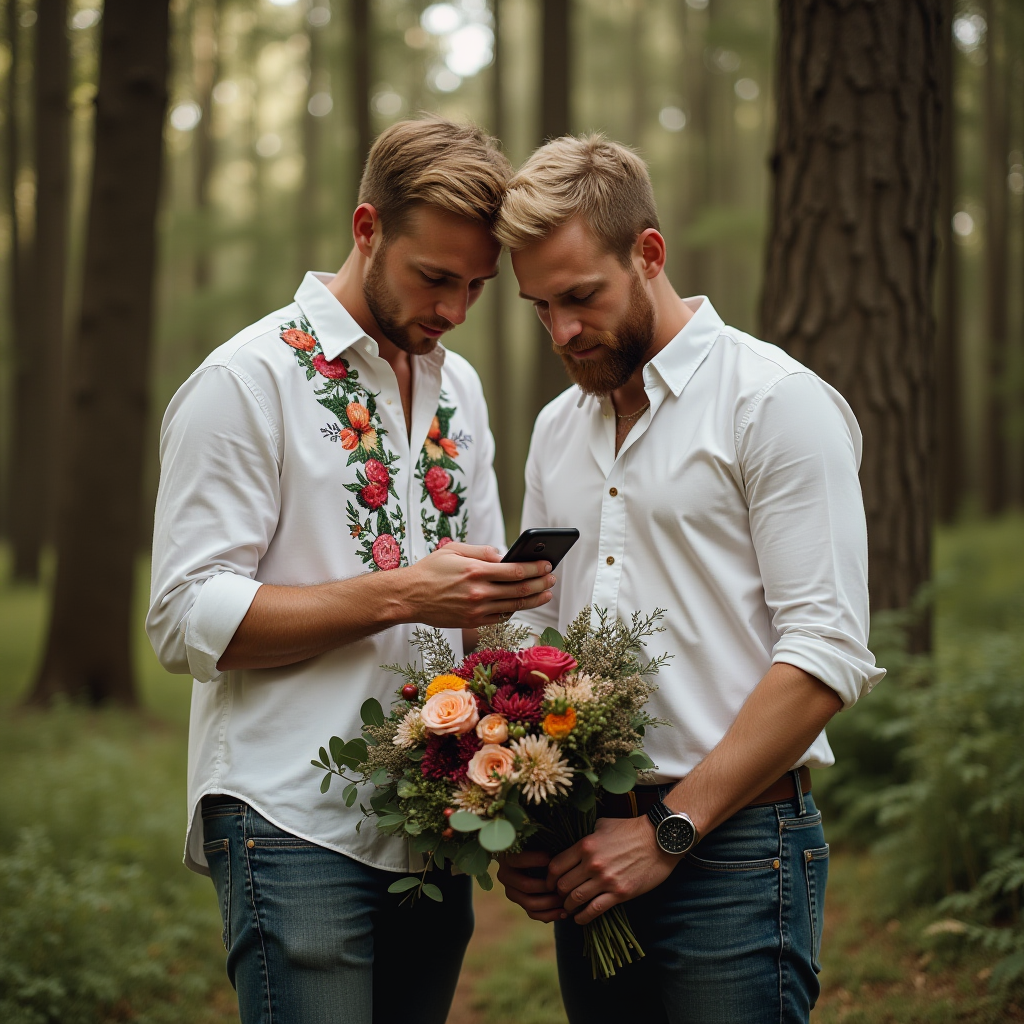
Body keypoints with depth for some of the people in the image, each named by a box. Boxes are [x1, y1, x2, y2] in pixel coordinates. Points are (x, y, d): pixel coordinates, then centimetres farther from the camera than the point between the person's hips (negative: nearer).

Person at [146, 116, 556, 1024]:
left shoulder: (458, 387, 16)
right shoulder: (247, 381, -6)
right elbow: (187, 620, -12)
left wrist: (510, 590, 0)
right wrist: (399, 594, -18)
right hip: (297, 825, -6)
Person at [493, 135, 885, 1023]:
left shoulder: (776, 400, -7)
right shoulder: (558, 429, 15)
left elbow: (826, 655, -14)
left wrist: (668, 830, -16)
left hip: (735, 850, -6)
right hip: (593, 854, 6)